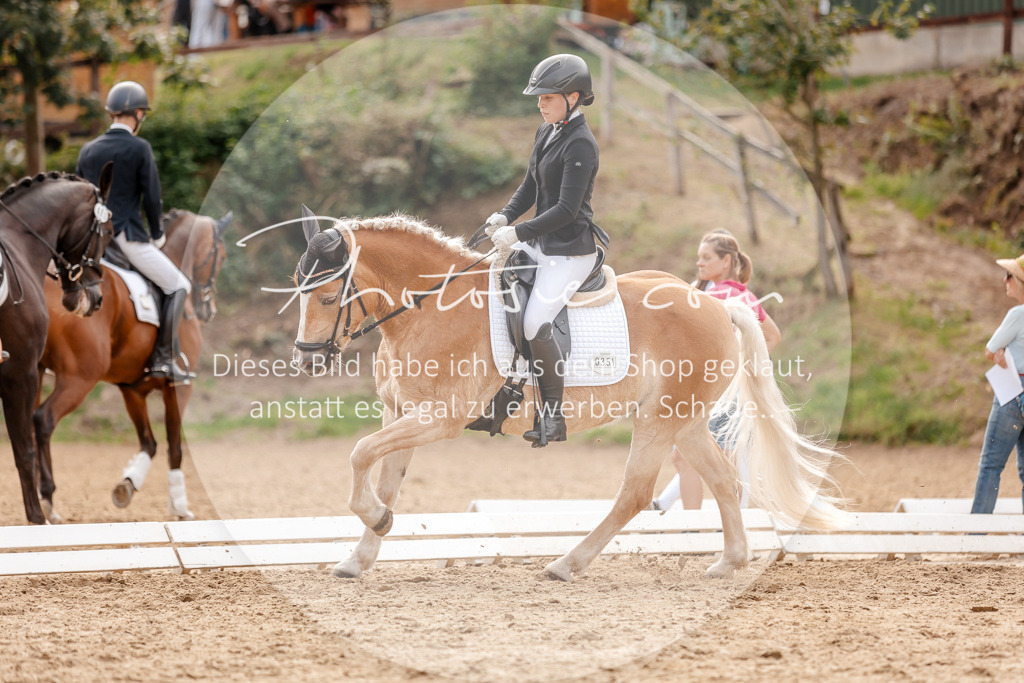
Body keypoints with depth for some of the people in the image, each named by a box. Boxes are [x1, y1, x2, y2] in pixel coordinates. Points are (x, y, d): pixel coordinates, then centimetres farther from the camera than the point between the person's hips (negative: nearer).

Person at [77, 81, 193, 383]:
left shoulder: (88, 150, 11)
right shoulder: (139, 148, -7)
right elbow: (151, 198, -8)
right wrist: (157, 236, 6)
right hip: (127, 236, -6)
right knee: (178, 286, 4)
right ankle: (163, 359, -7)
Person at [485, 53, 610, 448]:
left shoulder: (580, 145, -19)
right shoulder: (546, 133, 10)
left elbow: (566, 210, -23)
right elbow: (530, 186, 15)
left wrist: (519, 233, -24)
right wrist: (505, 216, -4)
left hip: (571, 250, -10)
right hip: (542, 243, 10)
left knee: (536, 323, -21)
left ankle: (553, 418, -11)